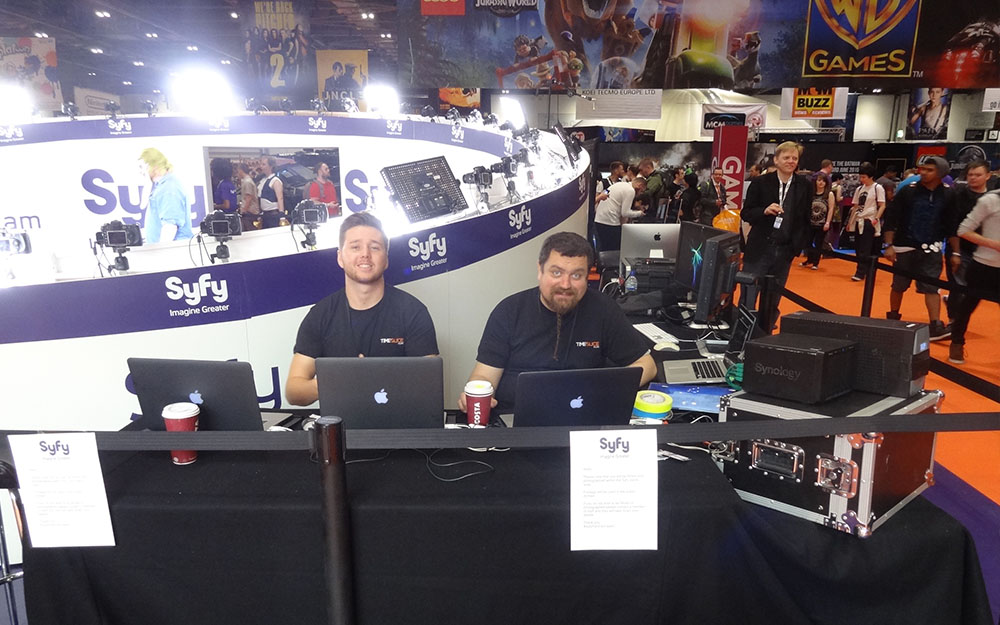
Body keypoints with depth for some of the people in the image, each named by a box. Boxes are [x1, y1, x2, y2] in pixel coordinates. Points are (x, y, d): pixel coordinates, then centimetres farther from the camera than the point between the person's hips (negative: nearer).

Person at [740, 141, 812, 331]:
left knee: (772, 301, 10)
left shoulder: (804, 185, 4)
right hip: (759, 249, -2)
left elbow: (806, 218, 9)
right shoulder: (760, 183, -2)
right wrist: (765, 211, -20)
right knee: (748, 296, 0)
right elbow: (745, 214, -1)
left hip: (785, 251, 2)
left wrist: (799, 245, 2)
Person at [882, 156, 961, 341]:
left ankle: (936, 327, -8)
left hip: (931, 250, 0)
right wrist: (889, 245, -11)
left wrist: (955, 252, 2)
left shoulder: (948, 195, 0)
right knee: (899, 286, 10)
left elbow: (952, 226, 4)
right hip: (904, 248, 0)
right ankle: (892, 319, 27)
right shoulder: (908, 191, -6)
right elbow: (891, 219, -4)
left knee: (931, 287, -7)